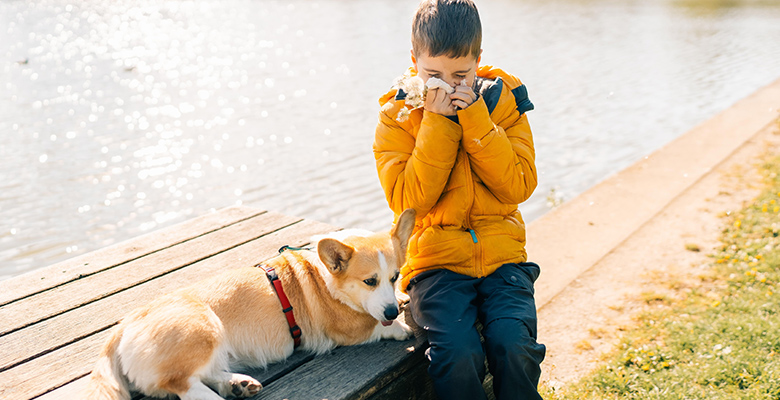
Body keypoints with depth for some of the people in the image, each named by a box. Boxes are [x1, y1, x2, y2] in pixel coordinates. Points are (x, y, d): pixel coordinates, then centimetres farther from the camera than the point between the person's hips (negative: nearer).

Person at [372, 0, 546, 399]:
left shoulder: (502, 101, 5)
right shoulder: (398, 115, 1)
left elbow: (519, 186, -6)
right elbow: (408, 200, -11)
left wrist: (475, 121, -13)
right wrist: (437, 123, -14)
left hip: (501, 255, 2)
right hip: (435, 261, -1)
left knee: (514, 347, -22)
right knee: (459, 355, -25)